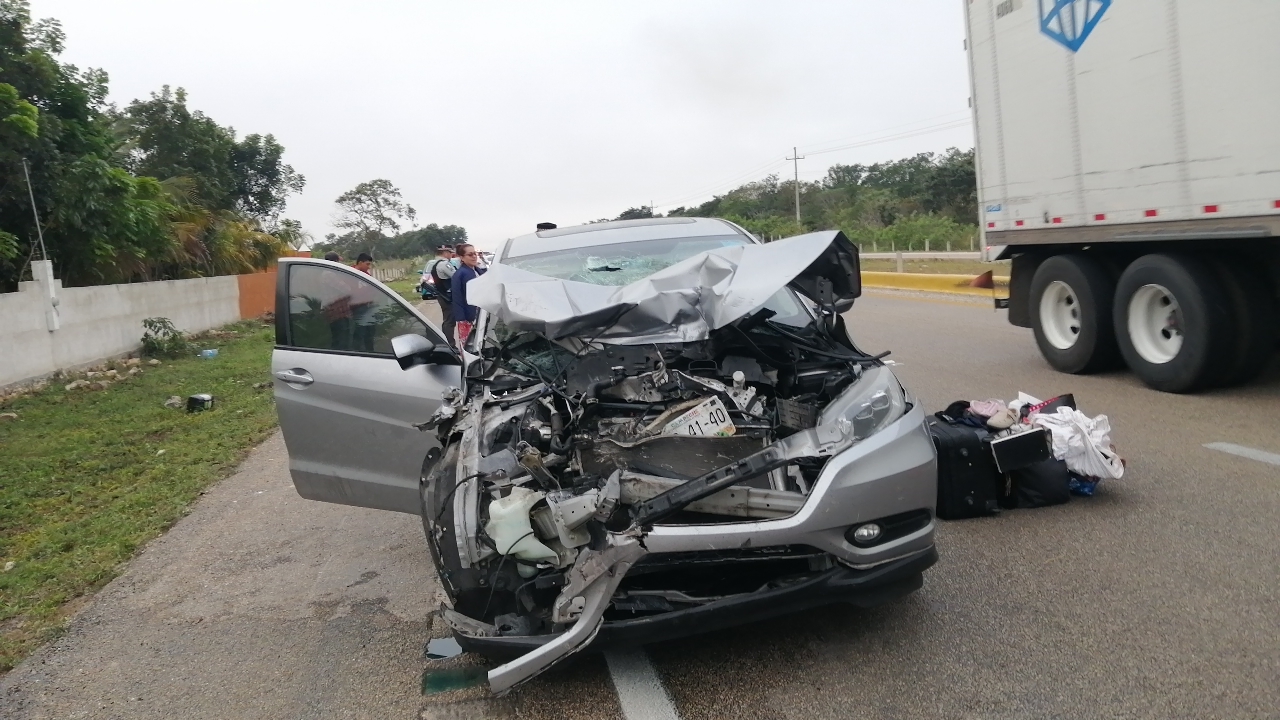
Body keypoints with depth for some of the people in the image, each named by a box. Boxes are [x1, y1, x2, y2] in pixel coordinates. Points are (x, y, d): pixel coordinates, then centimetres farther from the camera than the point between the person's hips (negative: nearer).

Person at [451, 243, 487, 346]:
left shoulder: (479, 271, 11)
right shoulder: (459, 274, -13)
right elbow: (457, 298, -17)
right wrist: (461, 318, -22)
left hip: (480, 314, 8)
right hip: (467, 317, -8)